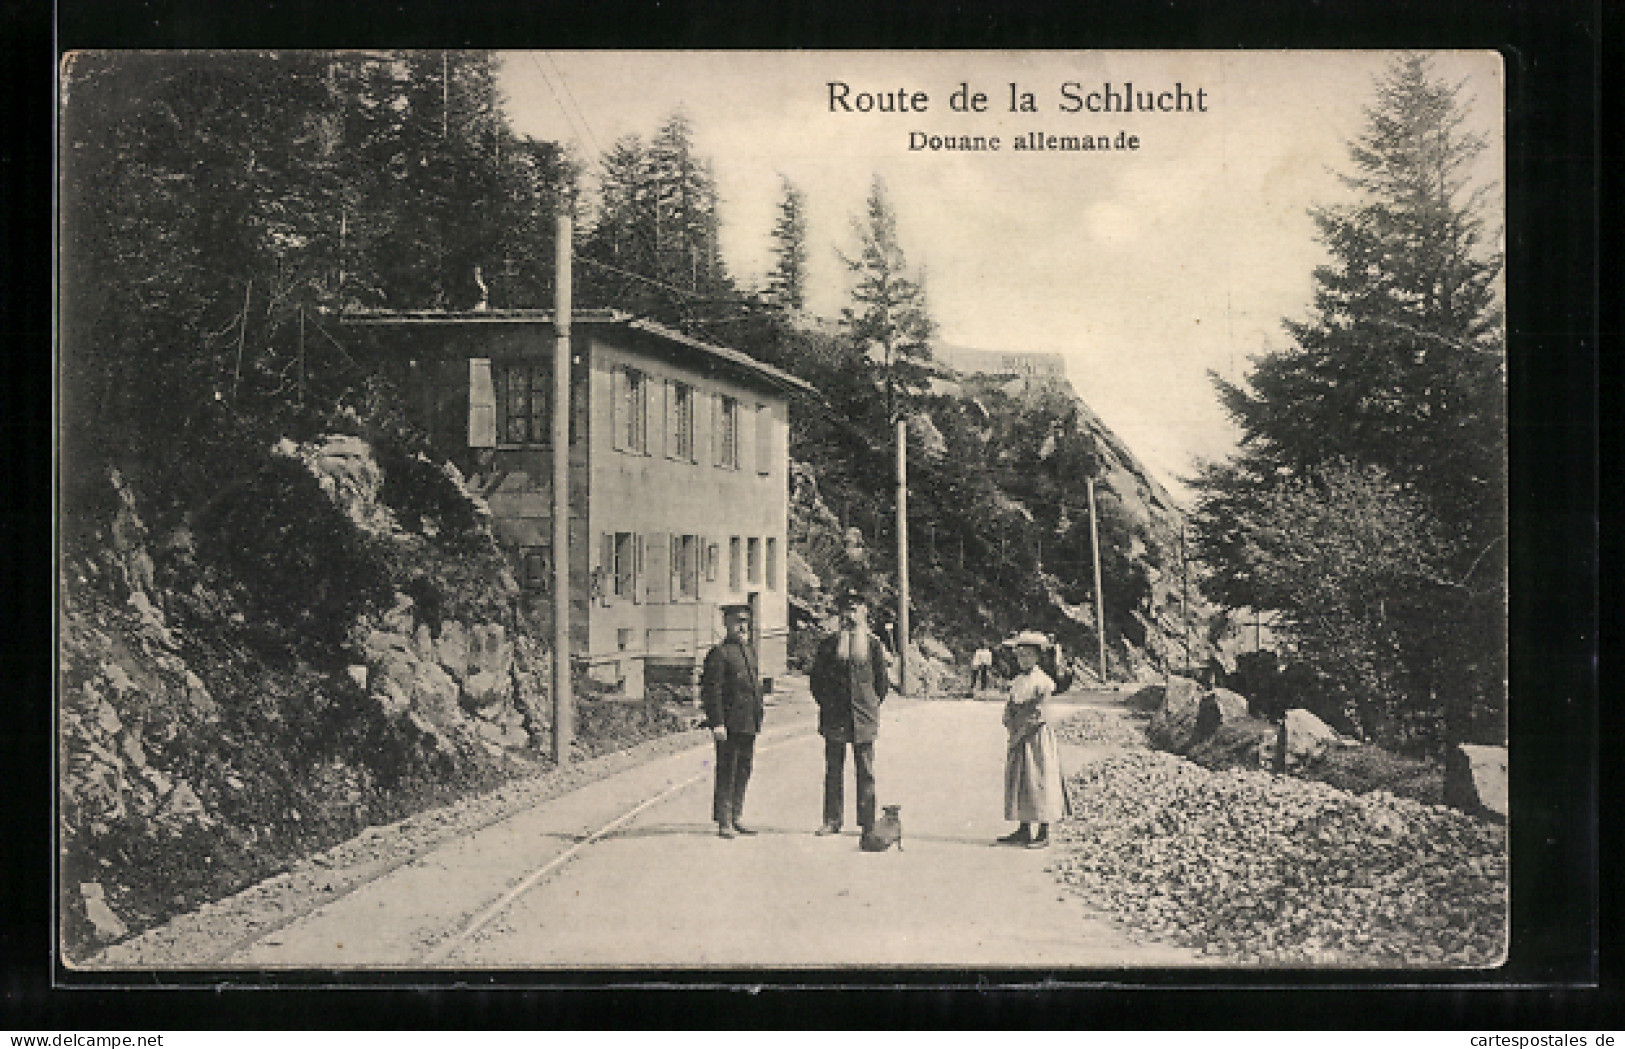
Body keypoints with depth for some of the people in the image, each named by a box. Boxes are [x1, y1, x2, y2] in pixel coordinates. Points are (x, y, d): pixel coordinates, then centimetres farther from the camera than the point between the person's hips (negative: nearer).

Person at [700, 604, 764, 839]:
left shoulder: (750, 651, 18)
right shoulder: (719, 653, -8)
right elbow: (711, 691, -13)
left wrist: (758, 720, 20)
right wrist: (717, 723, -19)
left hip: (749, 725, 8)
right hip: (730, 725, -8)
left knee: (743, 773, 12)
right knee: (727, 773, -4)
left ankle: (735, 817, 20)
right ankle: (723, 822, 1)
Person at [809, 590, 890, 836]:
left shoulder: (872, 643, 5)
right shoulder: (830, 643, 6)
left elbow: (882, 679, 11)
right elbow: (816, 676, 12)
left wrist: (871, 705, 8)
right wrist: (825, 703, 6)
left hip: (863, 716, -1)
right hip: (834, 716, 1)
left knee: (865, 771, 2)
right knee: (833, 770, 4)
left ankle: (867, 822, 7)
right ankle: (832, 820, 10)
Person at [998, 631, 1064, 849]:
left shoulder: (1042, 682, -10)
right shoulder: (1017, 681, 13)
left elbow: (1038, 715, -15)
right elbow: (1009, 710, 13)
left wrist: (1020, 733, -13)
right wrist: (1012, 729, -4)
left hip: (1038, 737, -8)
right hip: (1019, 738, 8)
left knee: (1039, 781, -5)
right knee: (1017, 781, 9)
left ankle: (1044, 833, 0)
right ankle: (1024, 831, 16)